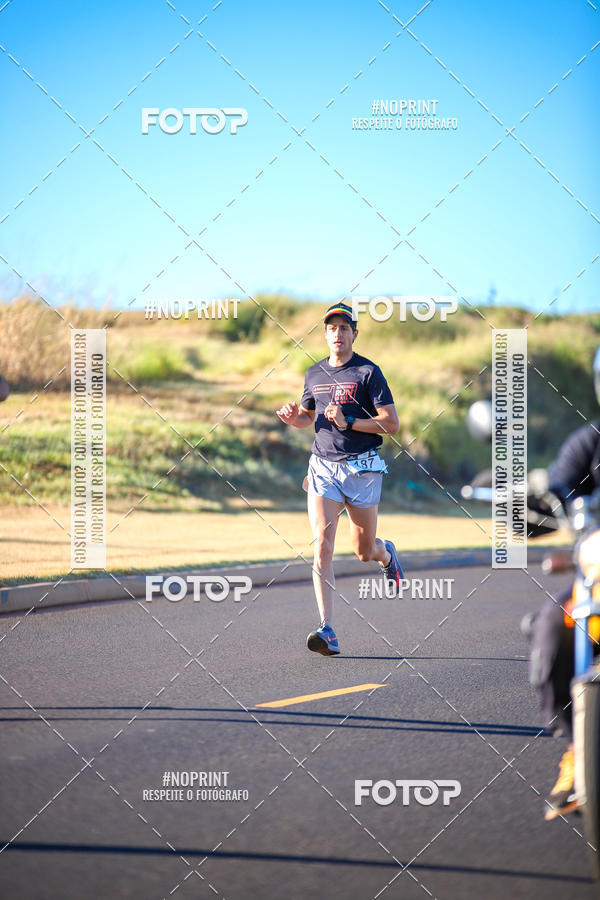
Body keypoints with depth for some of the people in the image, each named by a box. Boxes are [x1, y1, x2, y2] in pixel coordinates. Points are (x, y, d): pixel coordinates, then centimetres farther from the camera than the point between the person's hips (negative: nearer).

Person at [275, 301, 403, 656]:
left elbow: (392, 423, -10)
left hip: (362, 469, -3)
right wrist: (293, 418, 3)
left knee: (364, 551, 8)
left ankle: (387, 553, 48)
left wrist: (348, 421, -19)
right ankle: (328, 632, -17)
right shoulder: (314, 374, 11)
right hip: (323, 467, 3)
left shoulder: (368, 372, -5)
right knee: (322, 547, -13)